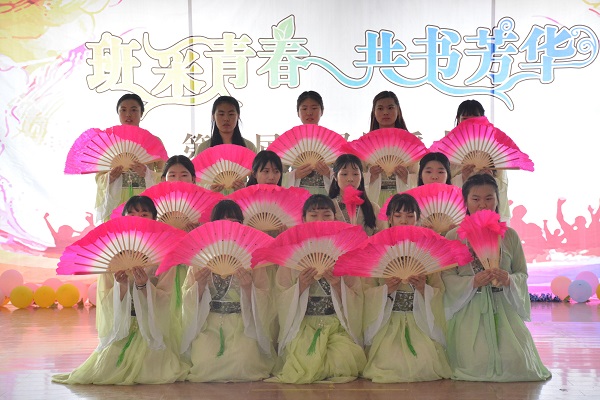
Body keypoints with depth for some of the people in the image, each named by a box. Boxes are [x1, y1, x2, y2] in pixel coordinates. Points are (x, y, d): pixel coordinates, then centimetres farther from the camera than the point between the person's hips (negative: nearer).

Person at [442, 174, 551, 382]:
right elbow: (448, 278, -5)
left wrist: (509, 280, -16)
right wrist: (473, 282, -22)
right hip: (469, 312, -2)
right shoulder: (453, 237, -1)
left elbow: (523, 274, 7)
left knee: (516, 364, -11)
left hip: (504, 308, 2)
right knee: (477, 364, -14)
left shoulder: (509, 236, 6)